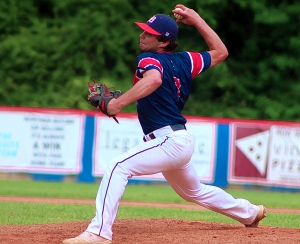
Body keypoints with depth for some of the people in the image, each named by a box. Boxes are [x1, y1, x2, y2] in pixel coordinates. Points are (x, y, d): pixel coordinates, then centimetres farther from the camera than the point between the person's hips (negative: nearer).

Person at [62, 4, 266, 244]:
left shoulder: (149, 59, -12)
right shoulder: (183, 61, 10)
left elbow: (154, 79, -36)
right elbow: (220, 52, 21)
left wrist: (120, 102, -37)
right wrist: (197, 20, 23)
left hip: (168, 141, -10)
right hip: (181, 141, 10)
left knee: (118, 167, -21)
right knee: (194, 191, 32)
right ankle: (250, 213, 48)